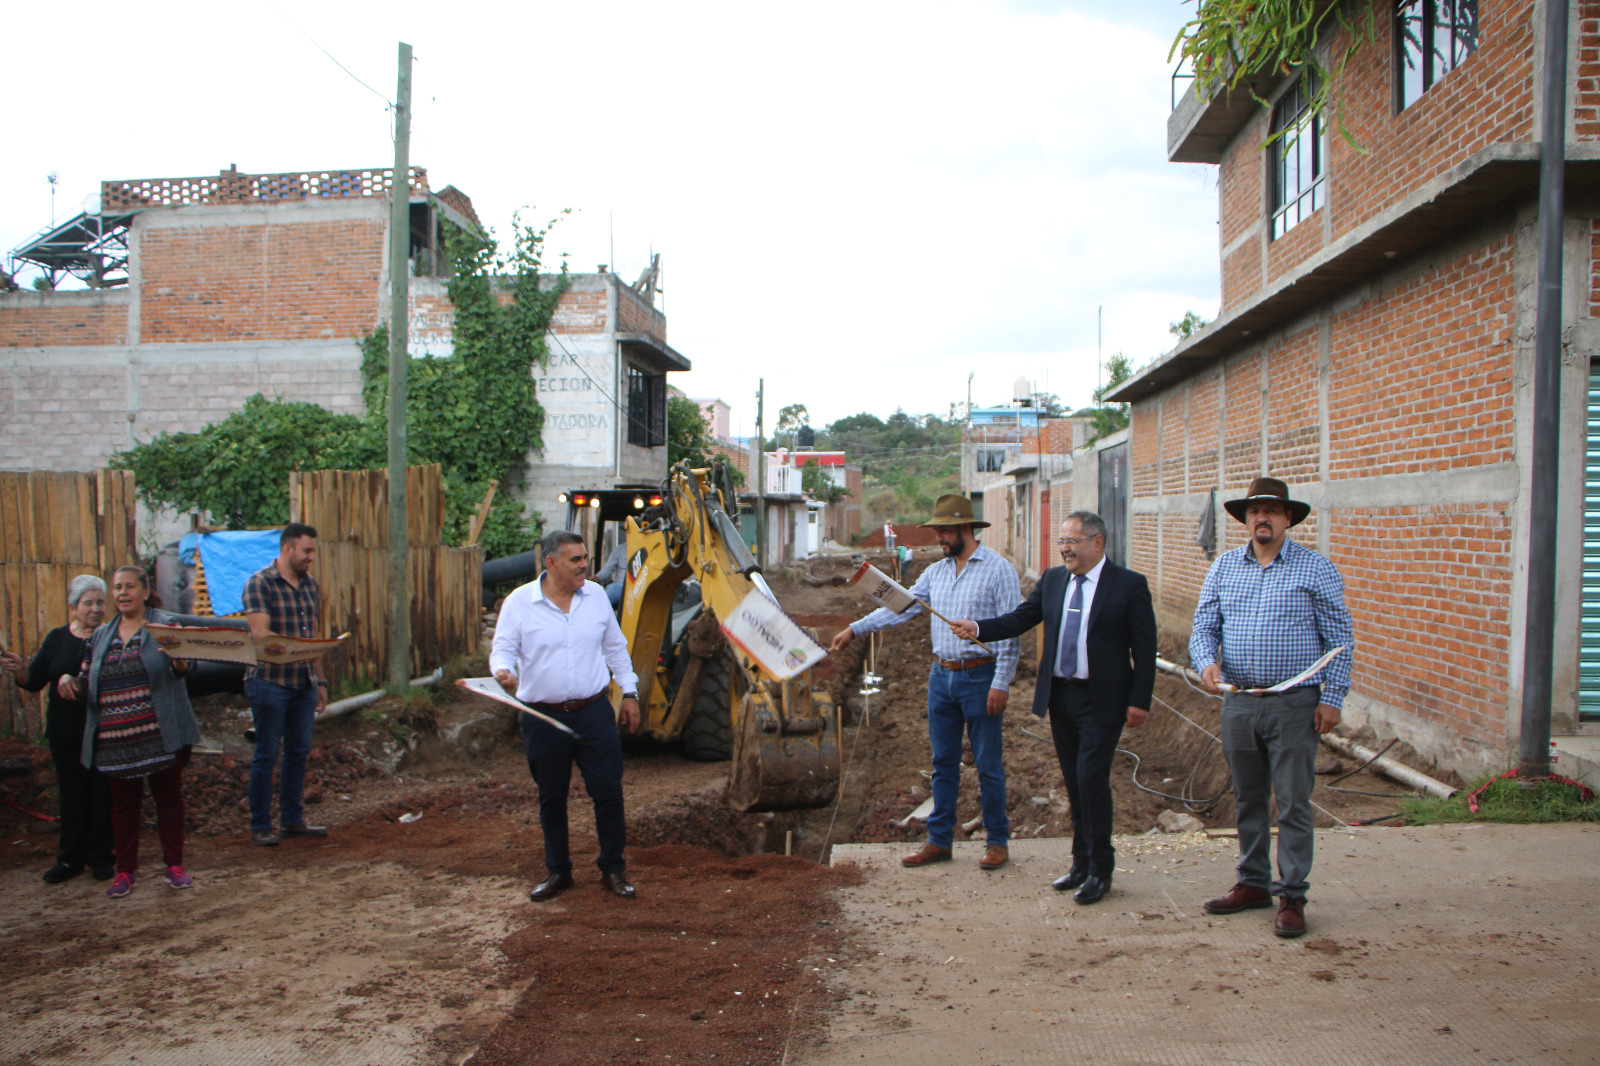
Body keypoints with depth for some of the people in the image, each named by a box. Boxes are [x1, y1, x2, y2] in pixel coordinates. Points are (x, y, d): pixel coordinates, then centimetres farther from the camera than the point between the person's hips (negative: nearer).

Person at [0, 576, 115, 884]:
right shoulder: (57, 638, 8)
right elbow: (34, 682, 6)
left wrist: (74, 680, -28)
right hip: (65, 734, 3)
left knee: (103, 794, 3)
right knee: (73, 795, 8)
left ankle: (101, 857, 15)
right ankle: (70, 858, 20)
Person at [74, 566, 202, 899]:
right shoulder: (101, 636, 13)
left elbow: (181, 668, -14)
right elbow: (86, 681, 17)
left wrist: (178, 661, -37)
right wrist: (69, 681, -5)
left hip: (161, 733, -3)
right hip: (114, 738, 4)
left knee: (168, 796, 6)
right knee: (123, 803, 9)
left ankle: (173, 864, 17)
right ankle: (125, 869, 20)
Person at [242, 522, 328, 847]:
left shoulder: (310, 584, 11)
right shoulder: (259, 583, -9)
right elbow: (261, 634, -19)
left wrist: (320, 679, 15)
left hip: (304, 682, 6)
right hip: (270, 682, -6)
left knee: (299, 752, 11)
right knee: (267, 755, 1)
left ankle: (292, 820, 22)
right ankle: (260, 827, 12)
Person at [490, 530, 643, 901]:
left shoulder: (595, 595, 5)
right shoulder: (519, 602, -5)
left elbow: (616, 648, 13)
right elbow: (502, 649, -3)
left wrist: (629, 692, 11)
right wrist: (504, 672, -26)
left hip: (594, 713, 2)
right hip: (543, 717, -1)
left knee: (608, 791, 1)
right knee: (551, 798, 11)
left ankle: (613, 869, 17)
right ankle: (557, 871, 28)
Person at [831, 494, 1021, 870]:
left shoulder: (998, 569, -7)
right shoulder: (935, 572, 11)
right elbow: (900, 607, 10)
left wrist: (1001, 683, -15)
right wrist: (855, 628, 1)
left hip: (980, 677, -6)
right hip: (941, 675, 6)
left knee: (988, 764, 3)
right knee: (943, 763, 11)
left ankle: (997, 841, 16)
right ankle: (939, 840, 20)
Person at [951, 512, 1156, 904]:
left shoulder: (1130, 585, -7)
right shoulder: (1052, 580, 8)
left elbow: (1144, 649, -6)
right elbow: (1020, 619, 5)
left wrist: (1139, 701, -11)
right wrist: (977, 628, -11)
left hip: (1101, 700, -5)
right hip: (1060, 695, 6)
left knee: (1092, 777, -9)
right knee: (1074, 782, 12)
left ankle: (1100, 870, 6)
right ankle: (1082, 863, 25)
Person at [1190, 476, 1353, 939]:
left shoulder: (1315, 568, -2)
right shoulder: (1223, 567, 7)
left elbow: (1340, 638, -1)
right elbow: (1204, 626, 8)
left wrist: (1332, 698, -7)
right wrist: (1206, 663, -13)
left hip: (1294, 705, -4)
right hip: (1238, 703, 4)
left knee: (1293, 805, 0)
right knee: (1248, 800, 14)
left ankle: (1292, 896, 10)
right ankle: (1253, 883, 27)